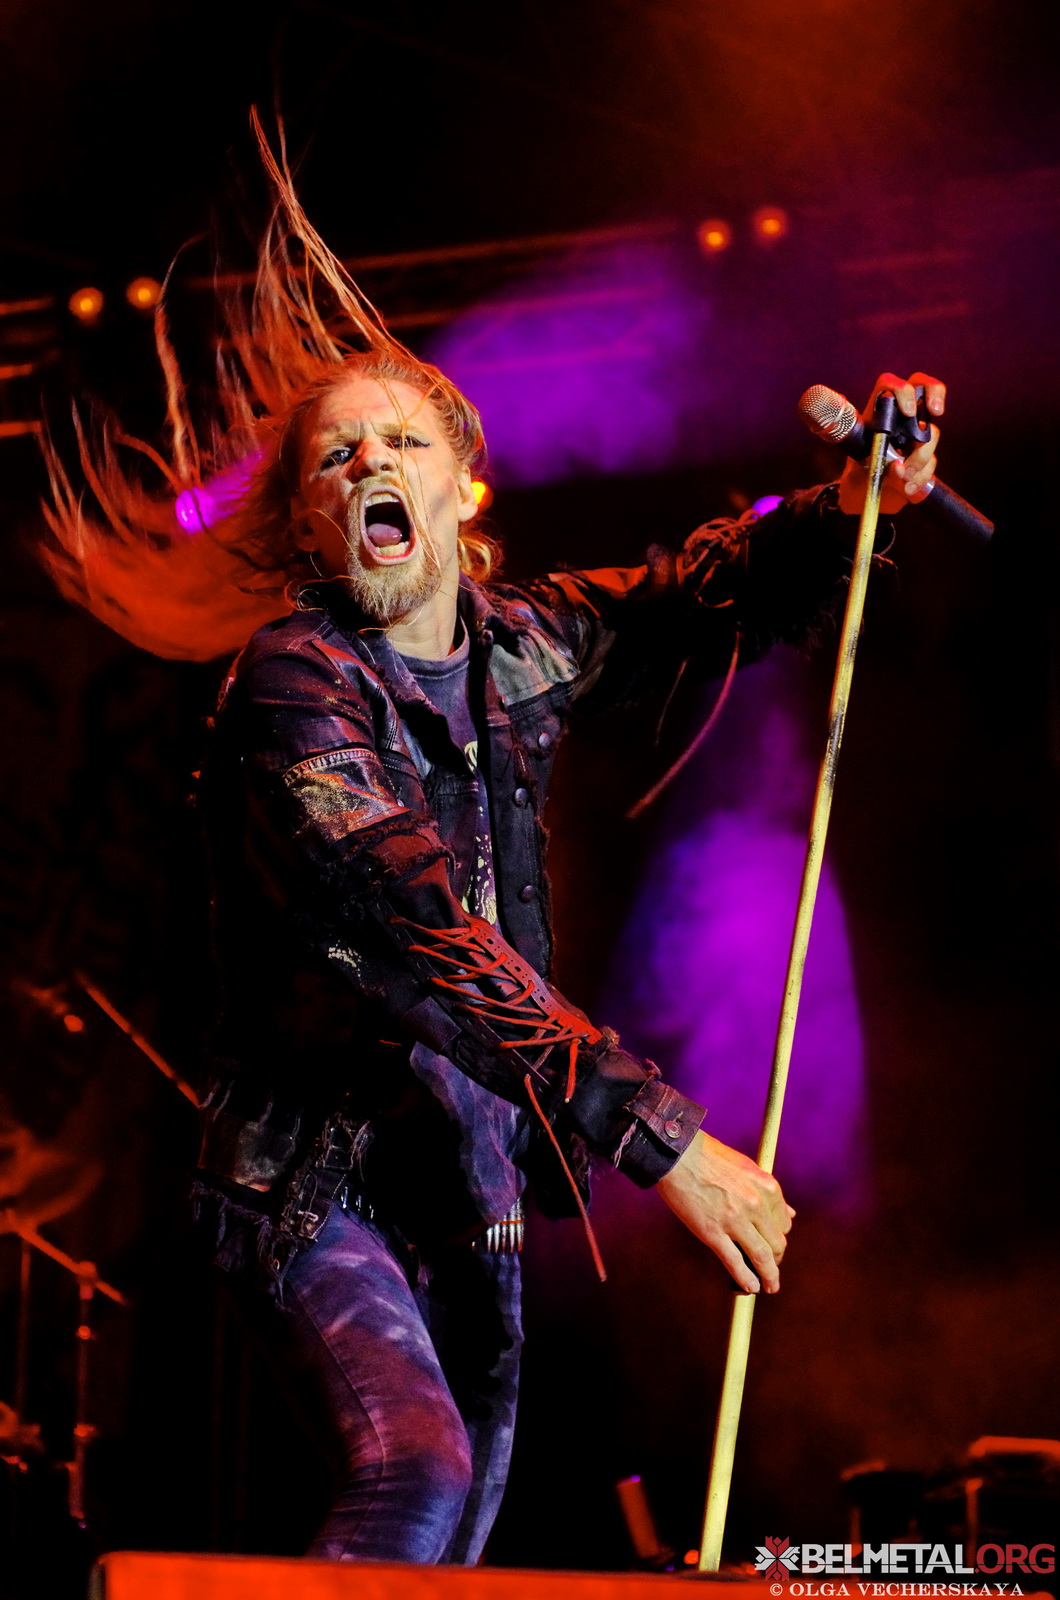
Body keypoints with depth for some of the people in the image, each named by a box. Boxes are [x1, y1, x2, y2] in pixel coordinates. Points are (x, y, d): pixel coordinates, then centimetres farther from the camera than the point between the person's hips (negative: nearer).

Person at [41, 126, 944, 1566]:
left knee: (465, 1535, 12)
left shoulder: (520, 650, 5)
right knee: (416, 1471, -31)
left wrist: (848, 507, -3)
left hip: (476, 1178, 7)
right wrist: (657, 1133, -35)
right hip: (321, 1168, -7)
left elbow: (706, 597, 20)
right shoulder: (294, 689, -17)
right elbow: (429, 948, -29)